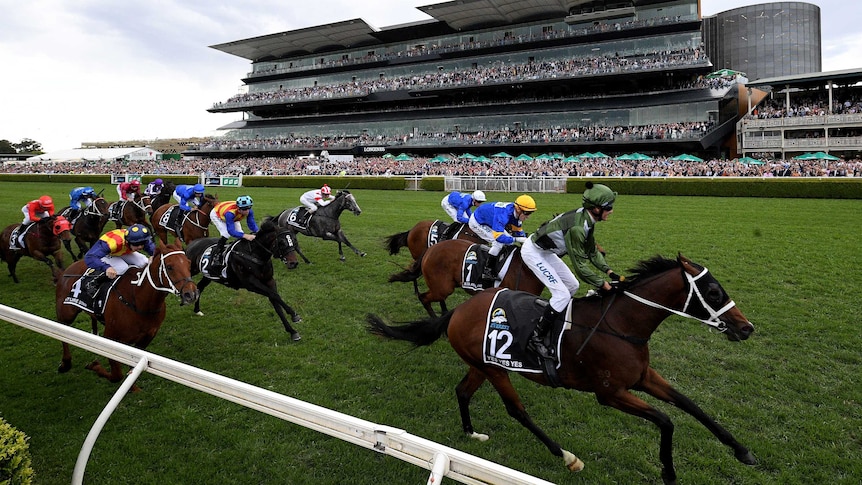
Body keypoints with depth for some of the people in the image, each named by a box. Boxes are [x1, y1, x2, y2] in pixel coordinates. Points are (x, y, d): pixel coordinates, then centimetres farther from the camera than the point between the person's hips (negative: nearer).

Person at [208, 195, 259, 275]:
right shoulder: (230, 213, -47)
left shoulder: (249, 212, -33)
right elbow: (231, 231, -50)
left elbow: (252, 224, -29)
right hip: (216, 215, -6)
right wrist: (245, 236, -64)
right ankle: (214, 259, -17)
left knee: (241, 236, -5)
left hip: (233, 218, 6)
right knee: (226, 234, -26)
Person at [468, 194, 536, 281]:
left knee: (509, 242, 3)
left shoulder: (515, 212, -14)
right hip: (477, 222, -9)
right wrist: (517, 239, -43)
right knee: (499, 242, -21)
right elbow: (498, 237, -44)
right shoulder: (503, 215, -40)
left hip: (490, 222, 9)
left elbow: (518, 232, 0)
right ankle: (487, 272, -14)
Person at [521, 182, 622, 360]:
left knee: (572, 285, 14)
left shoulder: (587, 219, -6)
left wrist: (610, 272, -3)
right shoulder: (577, 227, -33)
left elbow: (592, 251, 6)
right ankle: (536, 339, -5)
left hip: (546, 251, 9)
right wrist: (605, 285, -20)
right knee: (562, 294, -13)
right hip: (533, 252, -9)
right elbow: (580, 266, -28)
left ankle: (548, 316, 29)